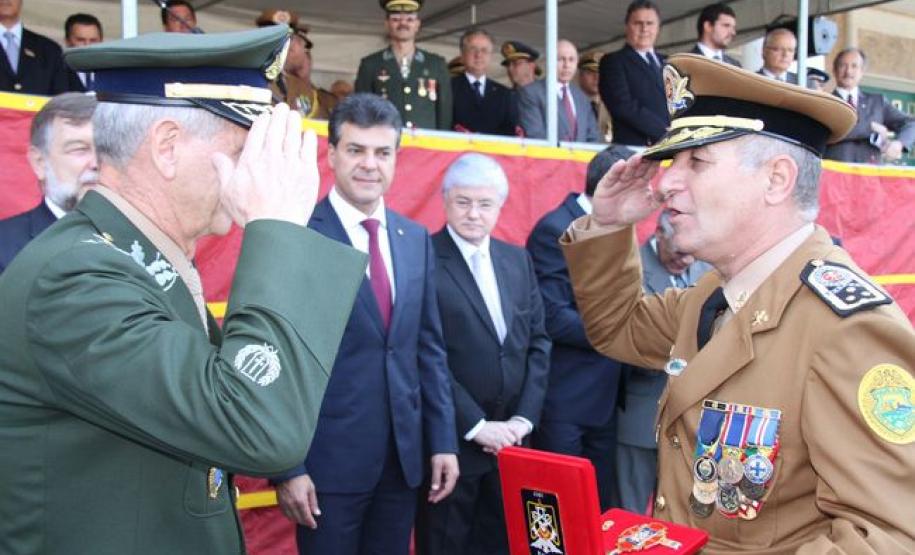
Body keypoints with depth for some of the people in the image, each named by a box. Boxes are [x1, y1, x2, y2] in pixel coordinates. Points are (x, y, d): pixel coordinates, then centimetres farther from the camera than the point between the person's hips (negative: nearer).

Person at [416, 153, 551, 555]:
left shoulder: (517, 259, 9)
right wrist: (476, 426, -15)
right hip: (451, 440, -5)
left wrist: (524, 419, -2)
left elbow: (538, 342, 9)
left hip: (510, 438, 5)